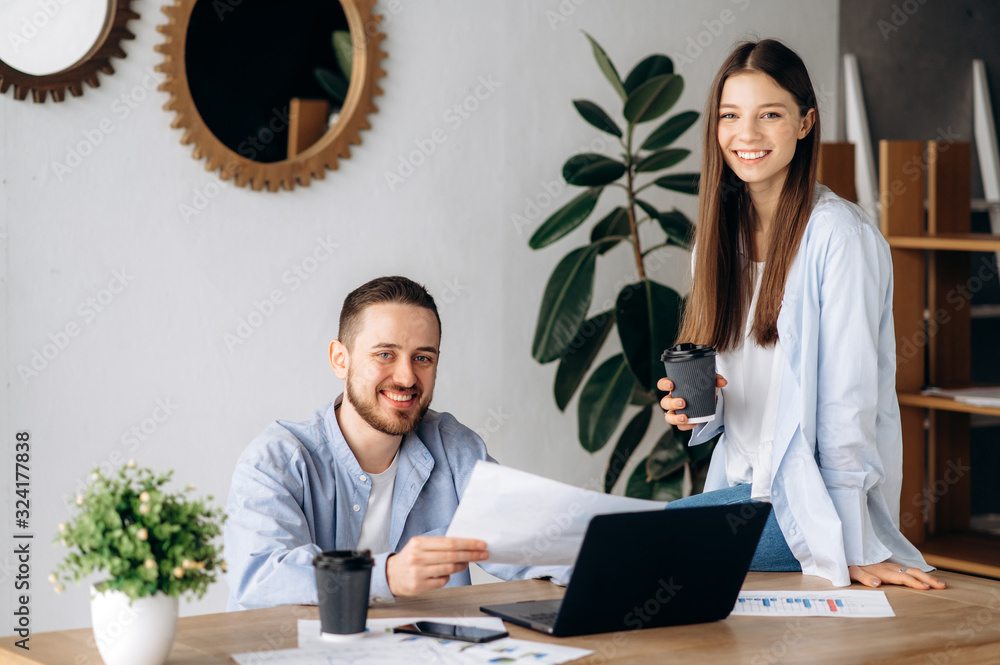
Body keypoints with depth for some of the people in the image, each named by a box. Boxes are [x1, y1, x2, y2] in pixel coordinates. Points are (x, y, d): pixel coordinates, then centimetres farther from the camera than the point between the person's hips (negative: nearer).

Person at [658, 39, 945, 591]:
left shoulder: (838, 235, -12)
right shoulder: (721, 234, 11)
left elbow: (848, 400, -16)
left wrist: (856, 550, -18)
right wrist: (693, 404, -4)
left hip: (804, 503, -7)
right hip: (738, 483, 7)